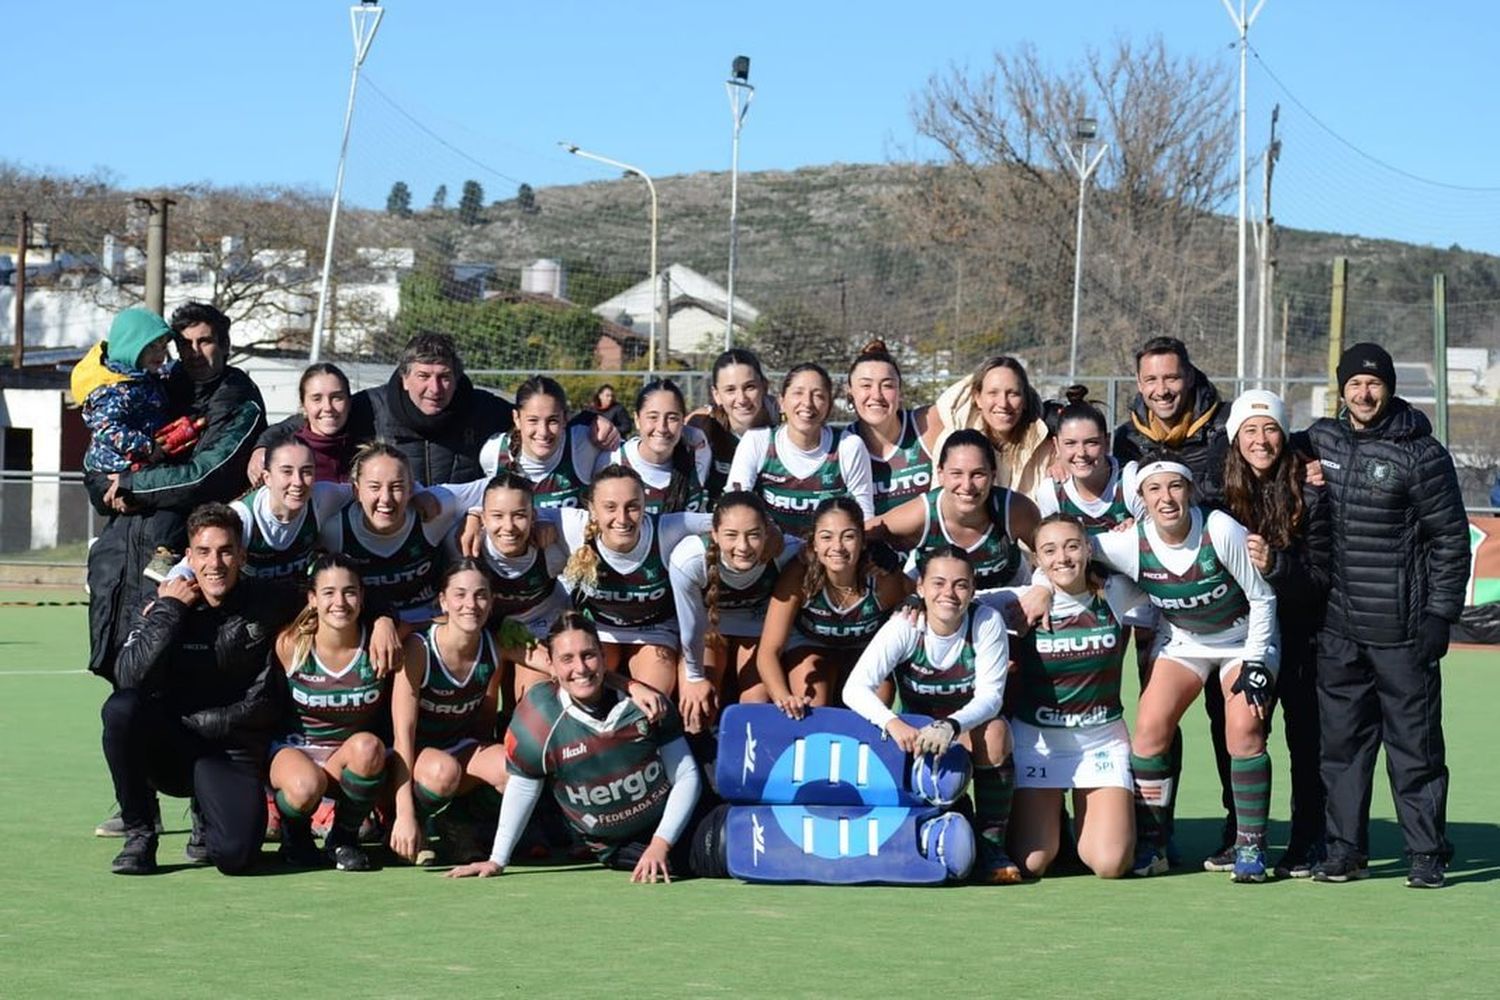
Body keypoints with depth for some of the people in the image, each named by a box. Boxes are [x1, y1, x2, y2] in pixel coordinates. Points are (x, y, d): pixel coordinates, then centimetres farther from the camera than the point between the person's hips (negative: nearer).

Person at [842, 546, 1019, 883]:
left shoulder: (987, 623, -17)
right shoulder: (904, 627, -18)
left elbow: (990, 696, -25)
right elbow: (855, 688, -28)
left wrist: (951, 726, -46)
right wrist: (892, 722, -49)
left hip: (969, 729, 0)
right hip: (913, 733, 0)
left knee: (995, 731, -33)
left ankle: (991, 846, -22)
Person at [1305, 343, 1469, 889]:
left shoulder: (1421, 454, -6)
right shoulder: (1321, 440, 8)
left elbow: (1451, 539, -4)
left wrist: (1440, 615, -8)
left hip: (1401, 630, -4)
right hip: (1337, 627, 5)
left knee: (1415, 745, 1)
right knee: (1342, 741, 7)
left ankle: (1427, 853, 7)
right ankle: (1344, 849, 14)